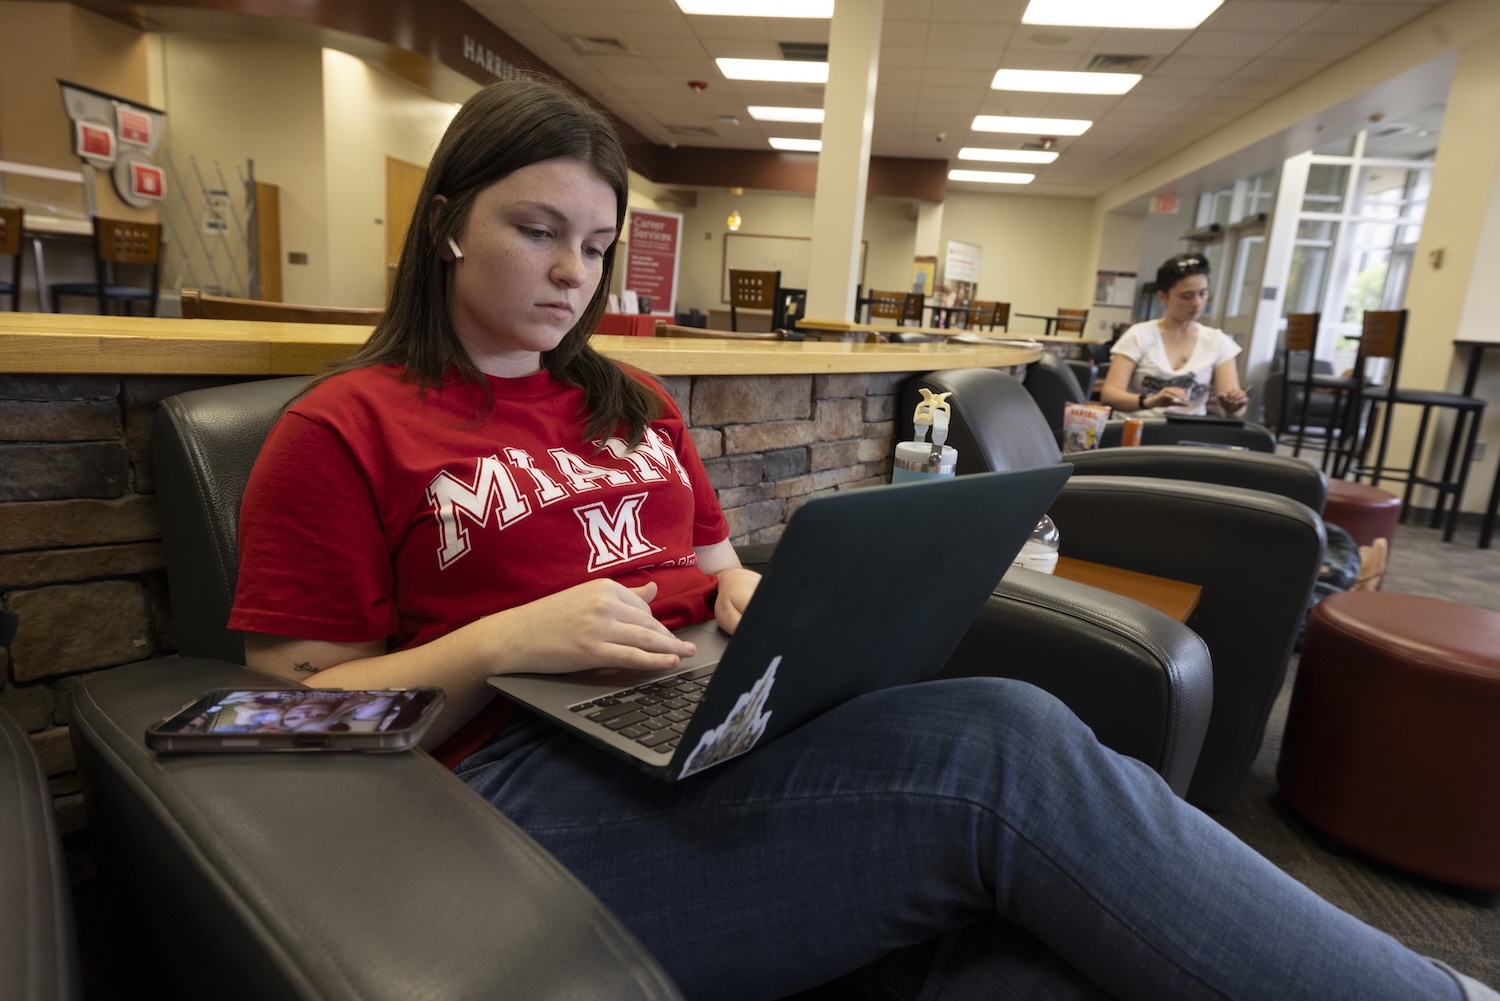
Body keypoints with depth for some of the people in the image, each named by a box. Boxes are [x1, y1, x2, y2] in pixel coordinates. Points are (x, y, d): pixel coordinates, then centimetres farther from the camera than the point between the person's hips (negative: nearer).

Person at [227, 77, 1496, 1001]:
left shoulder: (632, 404, 20)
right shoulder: (339, 434, 4)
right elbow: (306, 713, 1)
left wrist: (747, 595, -1)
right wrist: (506, 641, -16)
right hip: (531, 782, -5)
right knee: (1007, 749, -25)